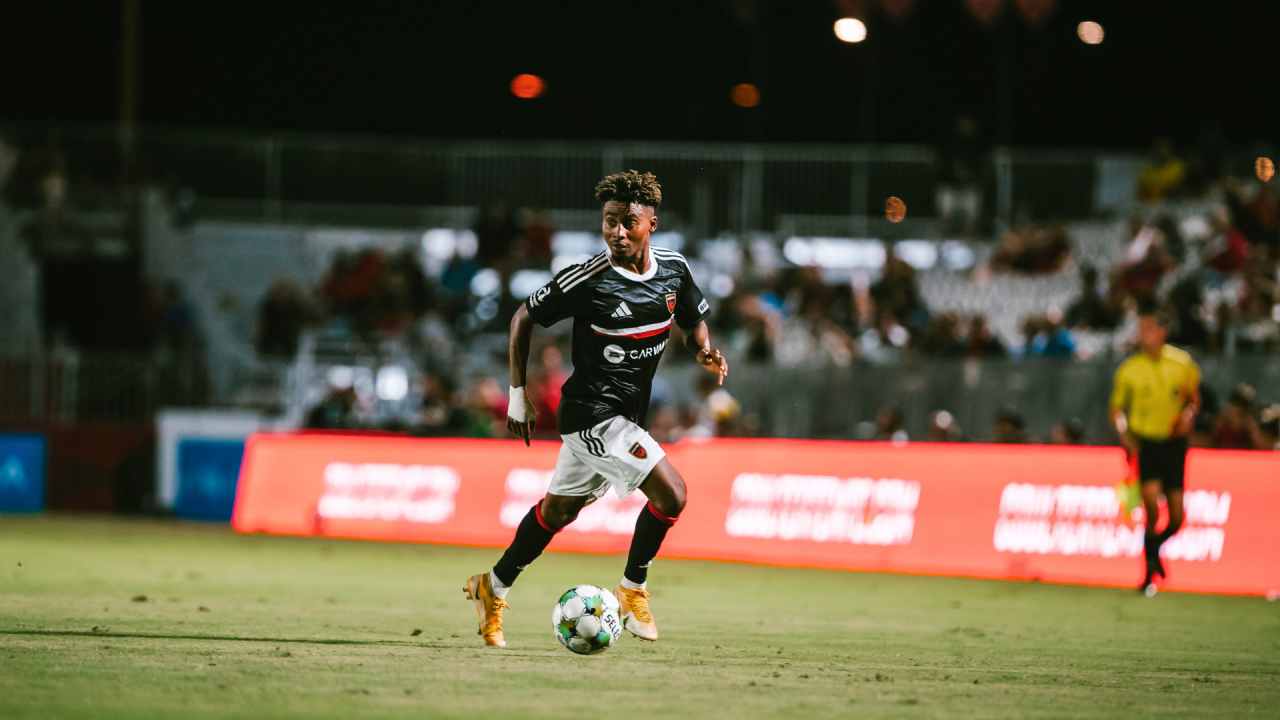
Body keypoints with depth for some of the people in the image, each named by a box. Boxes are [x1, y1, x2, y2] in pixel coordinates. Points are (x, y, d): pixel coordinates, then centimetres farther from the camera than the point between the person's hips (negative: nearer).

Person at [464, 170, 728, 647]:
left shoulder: (673, 270, -2)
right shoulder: (588, 280, -18)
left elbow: (694, 320, 16)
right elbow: (525, 317, -6)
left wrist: (706, 353, -7)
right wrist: (518, 392, -6)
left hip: (626, 416, 7)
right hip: (592, 413, -7)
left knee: (560, 508, 19)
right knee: (670, 493, -17)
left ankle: (493, 589, 34)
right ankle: (632, 592, 1)